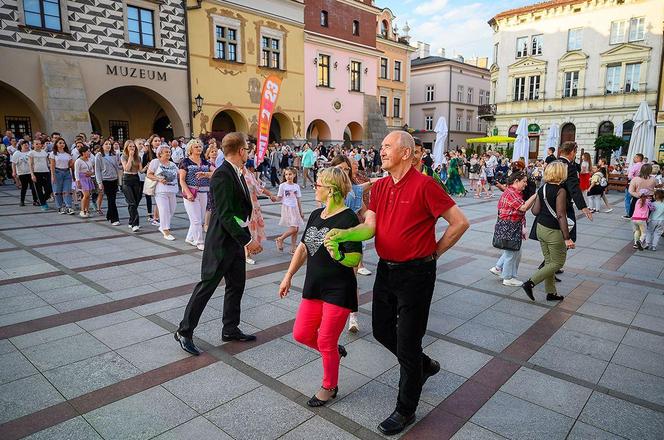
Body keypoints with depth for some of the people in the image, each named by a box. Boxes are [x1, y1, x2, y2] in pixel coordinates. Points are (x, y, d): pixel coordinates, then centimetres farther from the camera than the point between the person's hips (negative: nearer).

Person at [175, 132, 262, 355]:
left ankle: (230, 329, 30)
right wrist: (247, 240, -23)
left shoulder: (237, 173, 9)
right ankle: (184, 331, 18)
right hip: (221, 242, -9)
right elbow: (225, 215, -25)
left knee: (236, 286, 16)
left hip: (236, 240, 9)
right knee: (207, 285, 2)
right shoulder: (222, 175, -20)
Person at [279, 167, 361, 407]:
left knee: (325, 343, 4)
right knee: (301, 334, 11)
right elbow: (303, 247, 14)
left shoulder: (348, 218, -17)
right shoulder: (316, 215, 7)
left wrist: (338, 256, -41)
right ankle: (335, 351, 38)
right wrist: (288, 276, 12)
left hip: (338, 290, -7)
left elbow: (356, 258, -21)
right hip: (313, 287, 8)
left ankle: (329, 387, 29)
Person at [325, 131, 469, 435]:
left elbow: (460, 222, -14)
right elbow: (369, 227, -4)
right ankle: (425, 366, 46)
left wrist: (434, 252, -5)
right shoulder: (379, 187, 5)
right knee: (382, 330, 19)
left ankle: (405, 411, 25)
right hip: (386, 270, 8)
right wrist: (343, 234, -23)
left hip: (416, 273, -7)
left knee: (407, 342, 4)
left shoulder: (424, 185, -16)